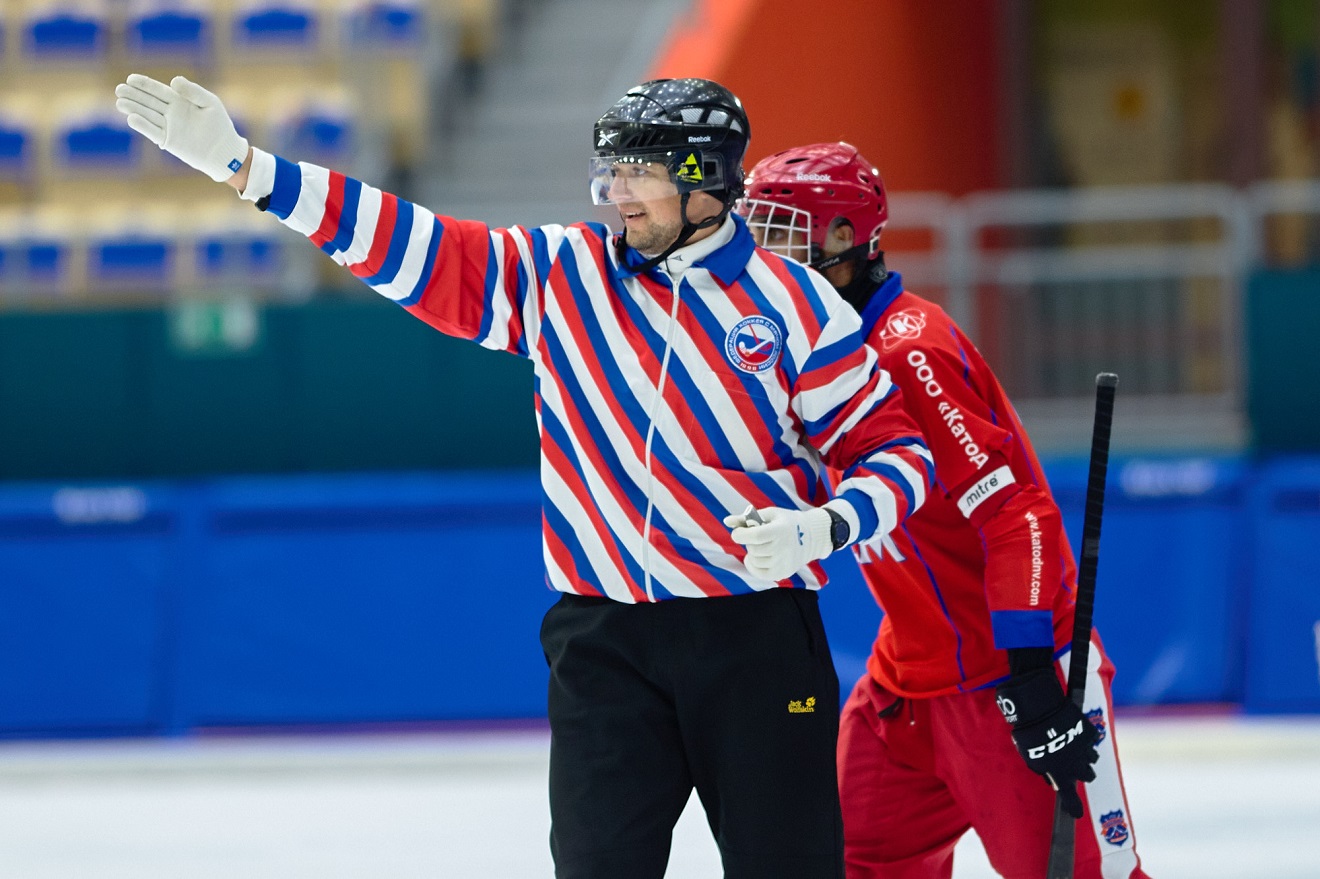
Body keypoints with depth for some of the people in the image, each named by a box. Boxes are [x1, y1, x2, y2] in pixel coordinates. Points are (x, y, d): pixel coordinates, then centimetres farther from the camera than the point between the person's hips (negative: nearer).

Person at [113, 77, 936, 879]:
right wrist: (243, 166, -7)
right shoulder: (559, 274, 5)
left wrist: (823, 527, -19)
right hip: (602, 636, 2)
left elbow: (897, 448, 1)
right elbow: (411, 247, 0)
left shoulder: (792, 304, -2)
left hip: (754, 636, -2)